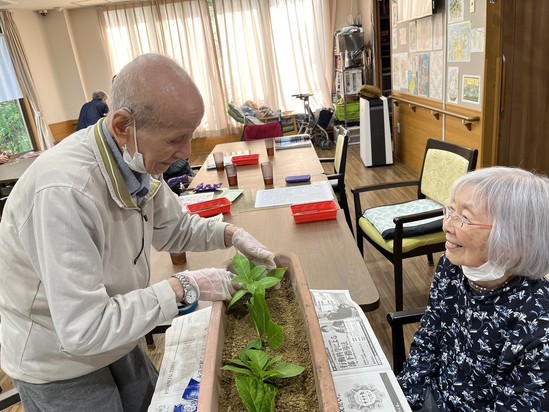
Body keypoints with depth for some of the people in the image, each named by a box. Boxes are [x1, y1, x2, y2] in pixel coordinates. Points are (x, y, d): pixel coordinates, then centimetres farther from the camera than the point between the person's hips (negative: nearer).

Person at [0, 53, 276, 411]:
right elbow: (83, 330, -34)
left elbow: (175, 229, 5)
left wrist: (231, 235, -10)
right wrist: (184, 288, -30)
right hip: (60, 365, -6)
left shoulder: (138, 161, -12)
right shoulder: (64, 190, -37)